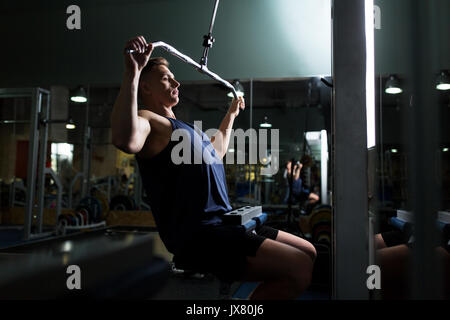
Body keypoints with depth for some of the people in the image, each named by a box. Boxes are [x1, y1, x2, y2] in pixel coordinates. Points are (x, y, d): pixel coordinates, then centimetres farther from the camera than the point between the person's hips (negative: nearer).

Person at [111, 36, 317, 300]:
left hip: (223, 224, 10)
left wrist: (231, 114, 52)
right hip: (198, 237, -10)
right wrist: (132, 72, -37)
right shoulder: (149, 120, -6)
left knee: (308, 252, 11)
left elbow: (215, 151, 44)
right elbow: (126, 140, -33)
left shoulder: (183, 127, 25)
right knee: (299, 267, -22)